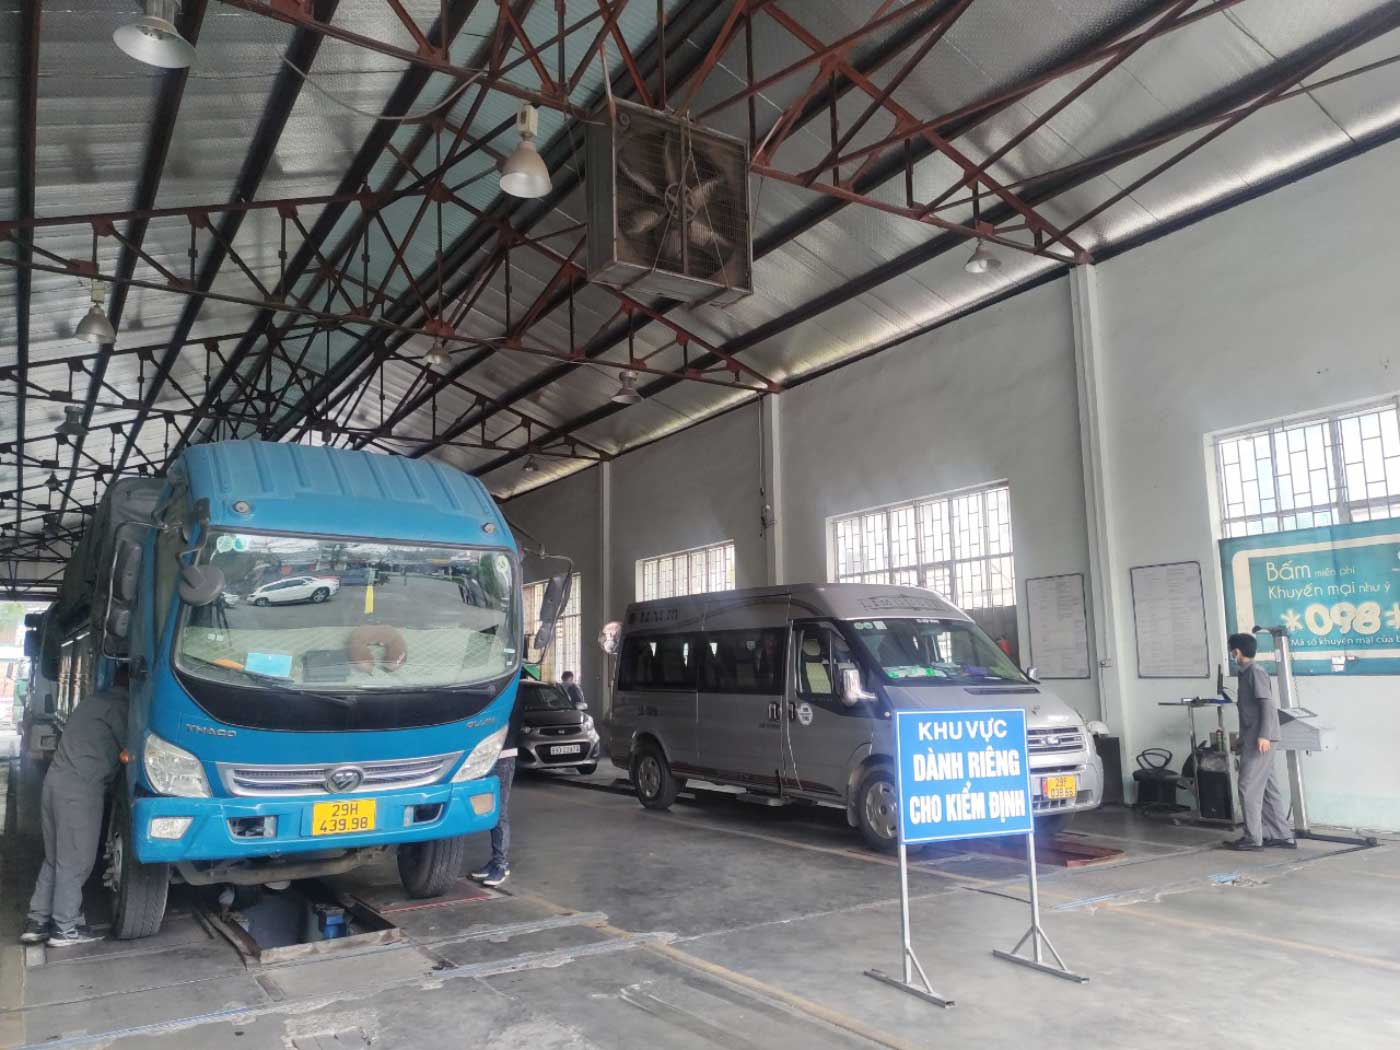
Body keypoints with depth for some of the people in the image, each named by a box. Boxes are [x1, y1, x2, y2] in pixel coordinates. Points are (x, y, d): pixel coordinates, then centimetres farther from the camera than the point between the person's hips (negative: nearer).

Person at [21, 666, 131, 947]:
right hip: (79, 787, -9)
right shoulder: (118, 705, -6)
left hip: (56, 780, 9)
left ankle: (37, 922, 18)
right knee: (75, 860, -2)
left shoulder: (95, 700, 22)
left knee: (55, 858, 16)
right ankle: (65, 928, 3)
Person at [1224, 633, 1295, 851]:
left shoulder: (1256, 672, -11)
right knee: (1268, 788, 10)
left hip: (1259, 739, -10)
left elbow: (1268, 704, -18)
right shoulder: (1247, 673, 17)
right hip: (1252, 739, 10)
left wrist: (1264, 735, -25)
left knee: (1249, 787, -7)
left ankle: (1252, 837, -2)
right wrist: (1243, 739, 27)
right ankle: (1282, 836, 13)